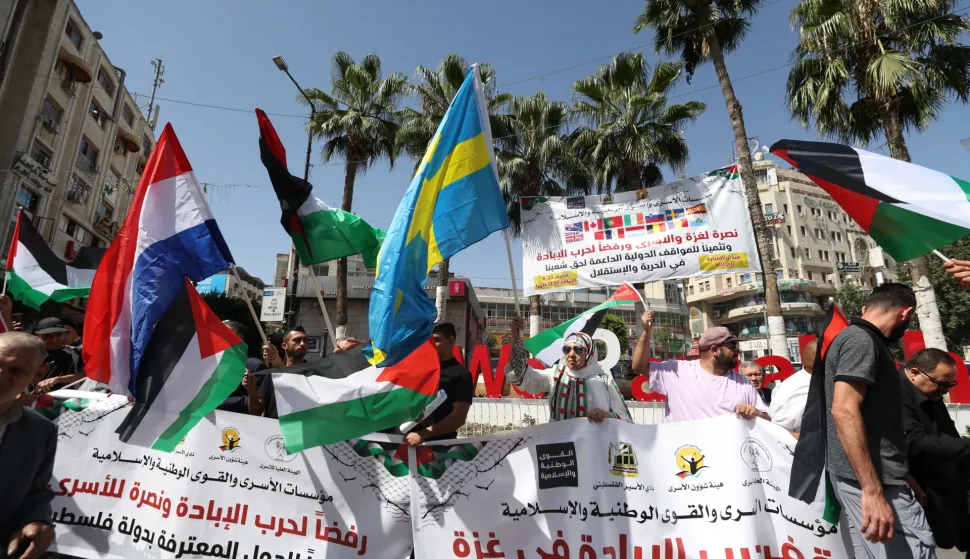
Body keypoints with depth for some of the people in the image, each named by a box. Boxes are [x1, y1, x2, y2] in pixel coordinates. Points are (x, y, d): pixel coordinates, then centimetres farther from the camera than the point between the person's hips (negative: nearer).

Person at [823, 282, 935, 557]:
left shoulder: (859, 338, 17)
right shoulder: (861, 340, -13)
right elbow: (844, 410, -25)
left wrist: (899, 473, 29)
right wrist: (873, 490, -27)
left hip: (879, 475, 10)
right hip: (872, 479, -10)